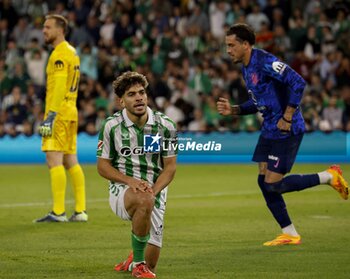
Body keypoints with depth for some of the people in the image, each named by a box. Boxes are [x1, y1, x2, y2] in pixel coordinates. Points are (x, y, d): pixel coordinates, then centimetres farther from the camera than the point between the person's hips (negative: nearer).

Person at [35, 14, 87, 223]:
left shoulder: (60, 54, -11)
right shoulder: (72, 52, 18)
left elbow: (59, 87, -19)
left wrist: (51, 116, -22)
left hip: (59, 114, -10)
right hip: (71, 112, 10)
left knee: (54, 160, -10)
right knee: (71, 162, 9)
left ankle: (58, 212, -14)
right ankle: (81, 211, 8)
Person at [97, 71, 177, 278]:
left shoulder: (165, 126, -3)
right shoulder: (111, 126, -5)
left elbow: (170, 167, 0)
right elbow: (103, 166, -1)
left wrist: (153, 190, -19)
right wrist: (130, 181, -18)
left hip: (155, 193, 2)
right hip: (122, 191, -2)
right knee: (144, 201, -41)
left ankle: (134, 261, 39)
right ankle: (137, 261, -22)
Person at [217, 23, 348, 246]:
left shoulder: (264, 61, -18)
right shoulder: (246, 68, 13)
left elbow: (298, 83, -25)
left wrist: (287, 118, -22)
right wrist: (233, 110, 8)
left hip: (286, 130, -10)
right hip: (269, 130, 10)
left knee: (274, 185, -10)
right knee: (264, 182, 6)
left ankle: (330, 177, 5)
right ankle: (290, 234, 15)